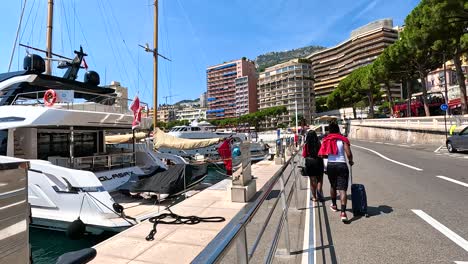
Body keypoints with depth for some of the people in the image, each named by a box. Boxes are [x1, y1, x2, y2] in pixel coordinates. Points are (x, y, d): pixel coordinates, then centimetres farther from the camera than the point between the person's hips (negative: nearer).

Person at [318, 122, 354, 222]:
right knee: (342, 189, -3)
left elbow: (322, 154, 0)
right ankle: (343, 212, -12)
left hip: (330, 165, 3)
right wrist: (350, 161, 9)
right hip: (342, 165, -3)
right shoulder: (343, 139, 0)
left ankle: (334, 205, 41)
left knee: (333, 186, 24)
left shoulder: (326, 140, 6)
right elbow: (349, 154, -10)